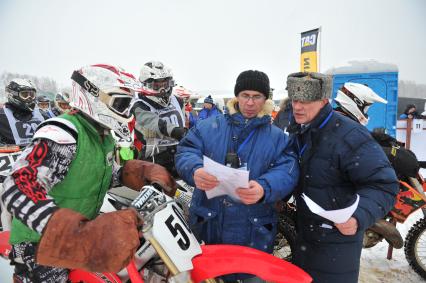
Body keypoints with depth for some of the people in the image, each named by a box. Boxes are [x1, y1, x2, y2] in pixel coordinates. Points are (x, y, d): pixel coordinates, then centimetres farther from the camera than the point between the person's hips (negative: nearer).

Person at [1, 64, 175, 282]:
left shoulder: (103, 137, 4)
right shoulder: (62, 132, -26)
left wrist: (143, 173, 1)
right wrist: (78, 235, -49)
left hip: (79, 234, 8)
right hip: (40, 245, -8)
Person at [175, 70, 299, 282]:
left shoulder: (277, 137, 3)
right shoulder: (208, 126, 3)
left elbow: (287, 172, -10)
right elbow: (185, 152, -6)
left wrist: (264, 188, -32)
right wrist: (195, 170, -30)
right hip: (207, 226, 1)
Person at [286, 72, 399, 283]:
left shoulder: (349, 135, -24)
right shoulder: (296, 131, 4)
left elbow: (383, 185, -23)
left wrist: (358, 216, -37)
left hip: (337, 238, -7)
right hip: (303, 234, 8)